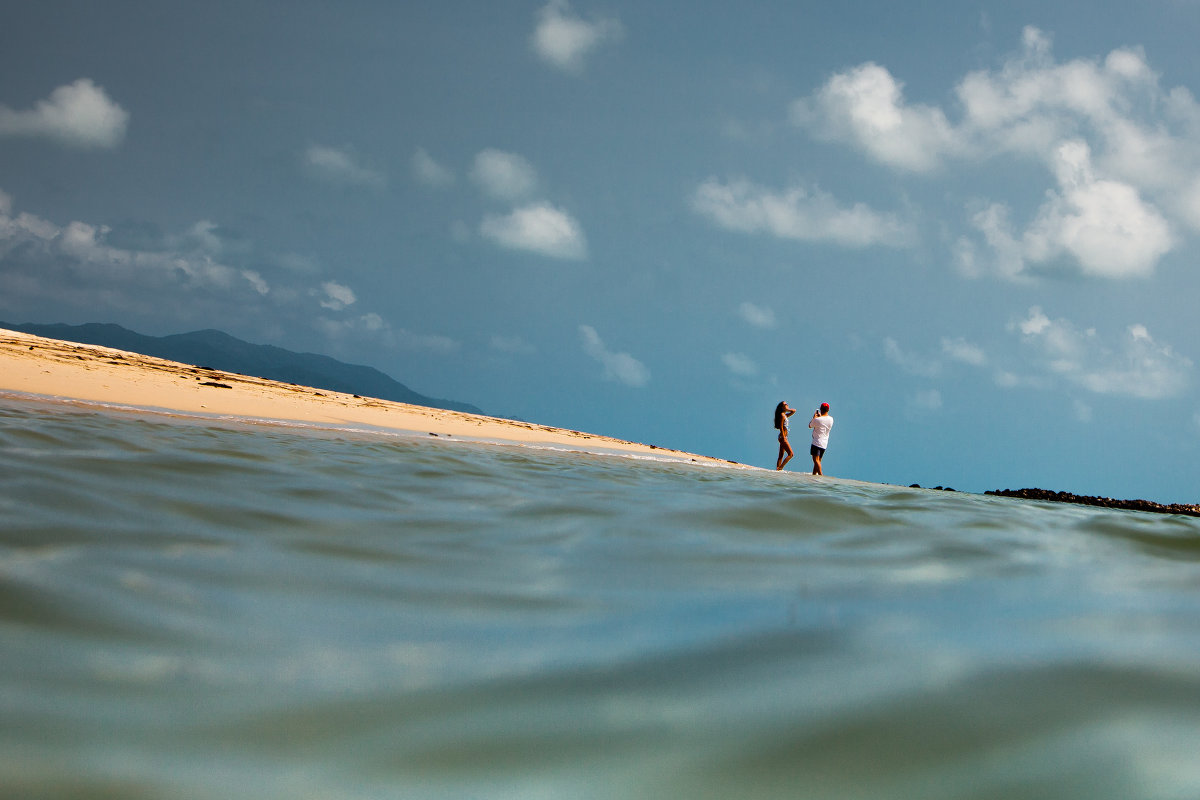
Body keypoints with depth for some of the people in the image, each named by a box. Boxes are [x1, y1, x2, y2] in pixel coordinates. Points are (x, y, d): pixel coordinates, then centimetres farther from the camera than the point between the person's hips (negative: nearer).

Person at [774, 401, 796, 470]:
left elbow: (794, 411, 25)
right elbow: (781, 427, -16)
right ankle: (780, 468, -14)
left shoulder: (785, 415, 15)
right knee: (791, 454, -12)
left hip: (784, 437, 9)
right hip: (783, 437, -9)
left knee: (781, 456, 8)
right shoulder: (782, 415, -11)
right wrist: (783, 438, -20)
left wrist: (787, 409, 10)